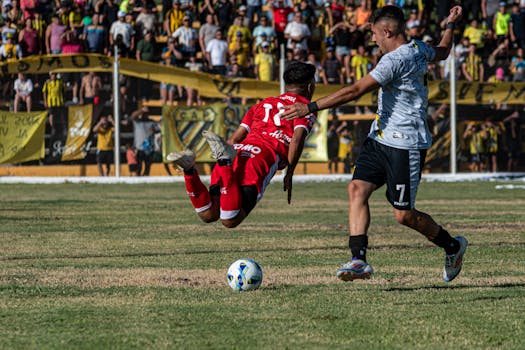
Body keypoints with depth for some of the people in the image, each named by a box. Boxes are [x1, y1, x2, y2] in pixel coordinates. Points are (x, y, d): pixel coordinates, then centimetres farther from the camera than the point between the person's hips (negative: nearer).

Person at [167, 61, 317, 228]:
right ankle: (225, 159, -36)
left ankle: (189, 169, -19)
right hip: (265, 157, -6)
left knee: (208, 215, 0)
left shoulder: (264, 103, 34)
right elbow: (297, 139, -2)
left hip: (239, 151, 6)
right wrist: (289, 174, 3)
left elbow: (235, 137, 26)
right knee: (230, 221, -20)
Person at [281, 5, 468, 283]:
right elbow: (442, 52, 32)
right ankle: (359, 260, -14)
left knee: (404, 214, -2)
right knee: (357, 189, -7)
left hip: (405, 145, -10)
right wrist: (450, 25, 51)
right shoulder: (418, 49, 9)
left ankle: (453, 247, 22)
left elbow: (355, 91, -24)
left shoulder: (396, 59, -20)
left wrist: (311, 108, -23)